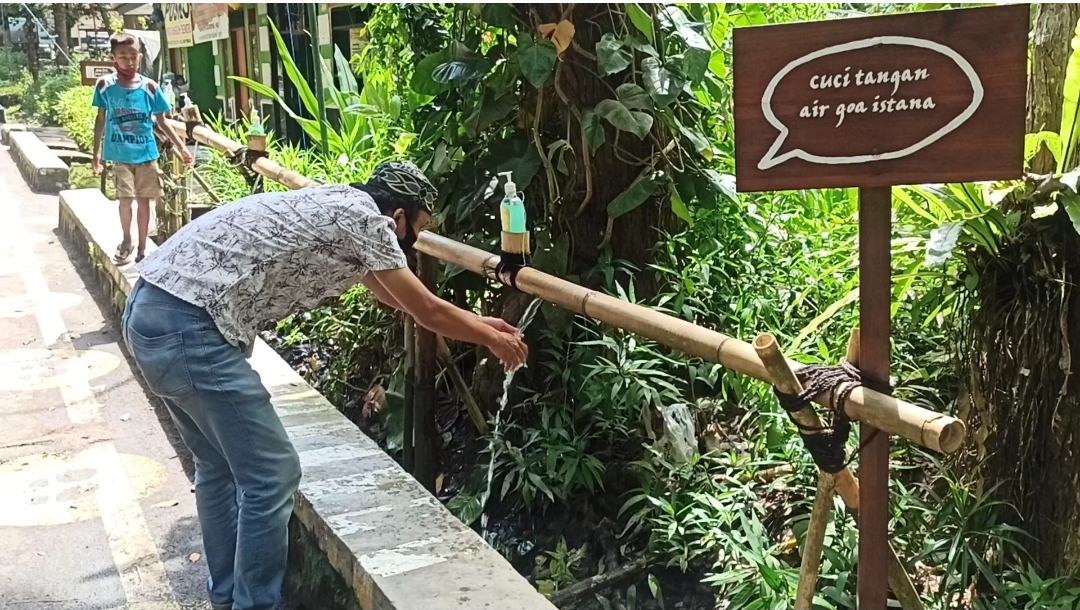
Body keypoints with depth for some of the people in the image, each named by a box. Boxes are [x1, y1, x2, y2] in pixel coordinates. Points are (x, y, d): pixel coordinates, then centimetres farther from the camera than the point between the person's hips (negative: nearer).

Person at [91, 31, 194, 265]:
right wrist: (96, 153, 6)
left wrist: (182, 149, 2)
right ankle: (126, 240, 20)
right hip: (120, 155, -1)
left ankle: (142, 247, 21)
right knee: (125, 199, -5)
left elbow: (162, 122, 5)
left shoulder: (149, 87, -3)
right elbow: (101, 120, 6)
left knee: (143, 200, 8)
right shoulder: (105, 85, -3)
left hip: (146, 153, 1)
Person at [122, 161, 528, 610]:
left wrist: (477, 323, 37)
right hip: (189, 328, -11)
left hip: (151, 310, 11)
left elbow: (397, 297, 32)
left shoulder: (338, 207, 22)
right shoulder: (365, 218, -6)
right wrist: (491, 339, 18)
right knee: (271, 474, 0)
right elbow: (428, 311, 2)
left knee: (220, 465, 24)